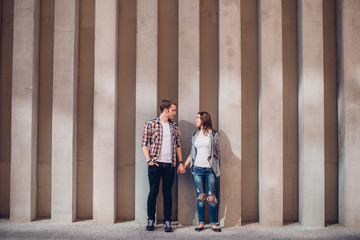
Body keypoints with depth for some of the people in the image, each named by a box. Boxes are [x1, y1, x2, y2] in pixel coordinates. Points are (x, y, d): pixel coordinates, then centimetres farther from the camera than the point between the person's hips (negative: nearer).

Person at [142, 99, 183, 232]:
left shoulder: (174, 126, 13)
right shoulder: (151, 124, 1)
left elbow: (178, 145, 17)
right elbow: (144, 144, 0)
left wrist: (181, 162, 11)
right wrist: (149, 160, -11)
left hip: (169, 165, 3)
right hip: (155, 164, -3)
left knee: (167, 193, 6)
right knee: (153, 192, 4)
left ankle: (167, 221, 15)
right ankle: (150, 220, 18)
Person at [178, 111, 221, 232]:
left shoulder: (214, 134, 2)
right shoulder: (195, 135, 13)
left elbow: (218, 152, 5)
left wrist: (217, 168, 4)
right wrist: (184, 165, 13)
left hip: (210, 169, -3)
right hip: (197, 169, 3)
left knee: (212, 197, -2)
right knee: (200, 196, 4)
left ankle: (213, 223, 9)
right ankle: (201, 222, 13)